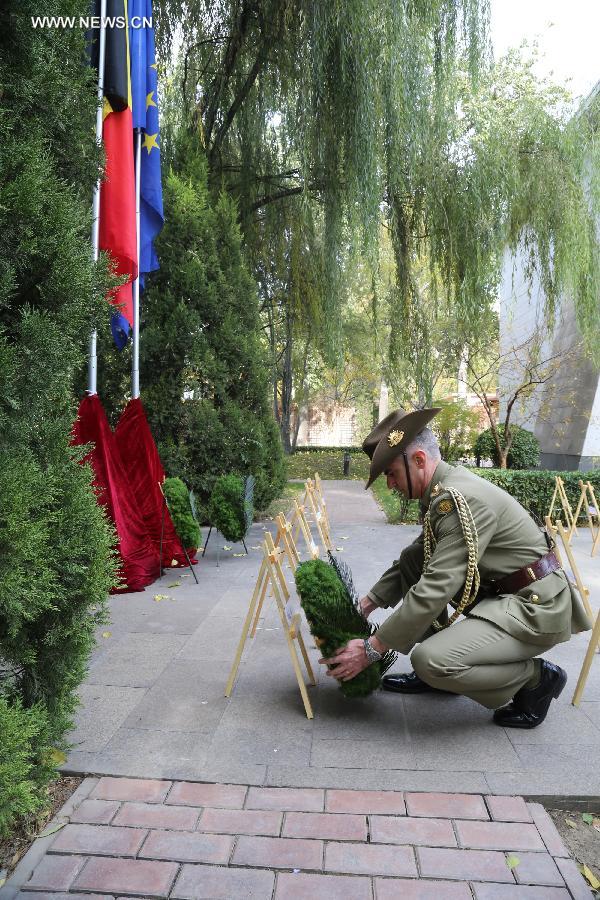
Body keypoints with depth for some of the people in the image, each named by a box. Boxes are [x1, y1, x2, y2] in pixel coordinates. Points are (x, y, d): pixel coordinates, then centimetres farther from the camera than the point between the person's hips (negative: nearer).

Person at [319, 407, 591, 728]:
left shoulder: (460, 498, -24)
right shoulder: (441, 489, 5)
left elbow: (434, 590, -27)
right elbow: (415, 563, 16)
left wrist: (371, 649, -20)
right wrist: (367, 604, 10)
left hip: (535, 605, -10)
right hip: (497, 591, 10)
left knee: (431, 660, -24)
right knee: (412, 559, 8)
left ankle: (536, 678, 1)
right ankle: (432, 674, 13)